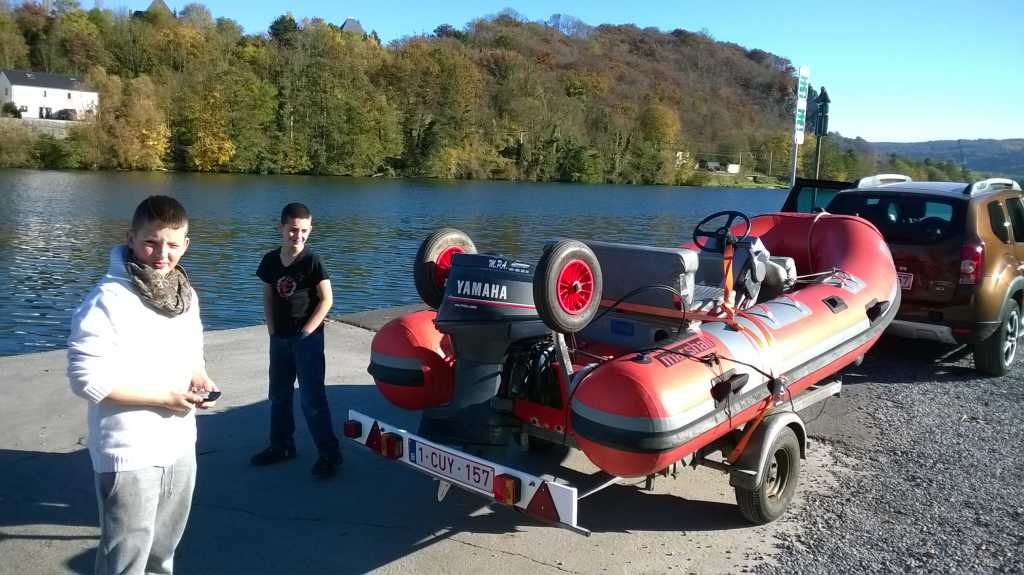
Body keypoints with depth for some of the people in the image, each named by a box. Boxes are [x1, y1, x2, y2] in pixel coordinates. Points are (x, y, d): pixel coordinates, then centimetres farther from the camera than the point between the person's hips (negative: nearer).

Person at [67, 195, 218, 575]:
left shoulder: (186, 295, 4)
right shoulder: (108, 301, -20)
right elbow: (87, 378, -23)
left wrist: (198, 378, -3)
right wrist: (164, 398, -21)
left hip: (179, 444, 7)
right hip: (129, 453, -7)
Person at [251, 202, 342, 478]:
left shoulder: (312, 261, -11)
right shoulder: (271, 260, 4)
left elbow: (327, 300, -11)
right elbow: (268, 296, 12)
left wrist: (307, 331, -12)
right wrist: (271, 328, 3)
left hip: (307, 339, -6)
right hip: (279, 338, 6)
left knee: (312, 398, -6)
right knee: (279, 395, 16)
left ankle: (329, 453, 3)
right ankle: (281, 446, 32)